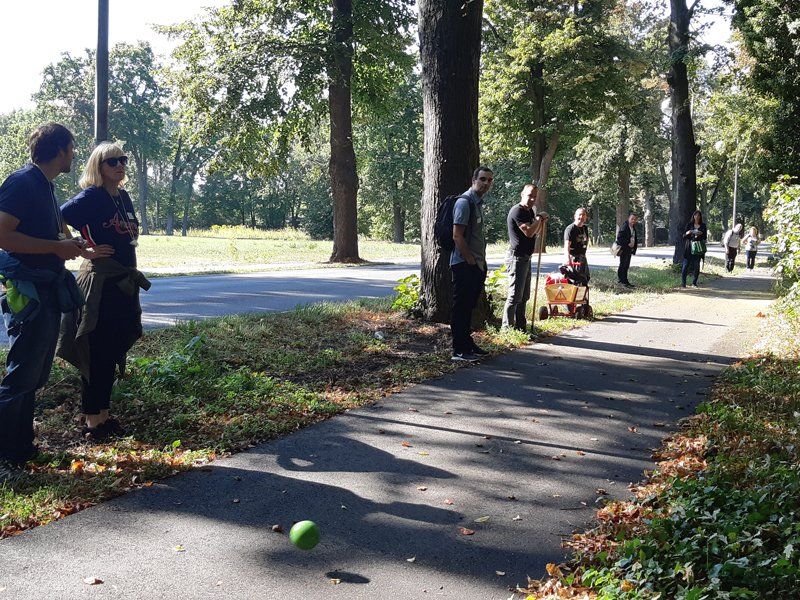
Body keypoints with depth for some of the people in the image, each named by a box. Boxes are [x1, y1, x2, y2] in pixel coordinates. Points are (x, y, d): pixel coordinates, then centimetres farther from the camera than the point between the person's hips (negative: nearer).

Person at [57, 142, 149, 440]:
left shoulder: (124, 197, 12)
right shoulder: (91, 197, -11)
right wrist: (85, 248, -14)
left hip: (124, 283, 8)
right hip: (99, 284, -8)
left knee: (113, 352, 13)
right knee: (98, 355, -2)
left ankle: (104, 415, 24)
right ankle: (93, 423, 6)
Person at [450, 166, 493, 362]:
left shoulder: (478, 203, 17)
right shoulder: (465, 202, -14)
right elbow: (457, 236, -19)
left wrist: (481, 262, 15)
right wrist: (471, 261, -16)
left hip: (476, 265, 10)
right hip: (464, 265, -10)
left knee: (469, 307, 17)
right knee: (461, 307, -4)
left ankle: (467, 344, 27)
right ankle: (459, 350, 0)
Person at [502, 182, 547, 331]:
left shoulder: (530, 211, 16)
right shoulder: (517, 210, -14)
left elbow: (538, 232, 23)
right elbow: (529, 232, -23)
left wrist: (542, 220, 4)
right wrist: (539, 218, -8)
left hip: (526, 258, 10)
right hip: (517, 258, -10)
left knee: (524, 296, 13)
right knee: (515, 295, -10)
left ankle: (521, 326, 21)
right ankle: (507, 327, -6)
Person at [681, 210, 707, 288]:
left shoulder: (703, 226, 10)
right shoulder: (689, 225, 8)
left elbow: (705, 237, 8)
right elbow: (684, 236, 7)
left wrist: (701, 234, -12)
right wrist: (687, 233, -14)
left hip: (698, 247, 1)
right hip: (689, 247, -1)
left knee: (696, 265, 0)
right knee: (686, 264, -8)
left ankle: (694, 283, 7)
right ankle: (683, 283, -6)